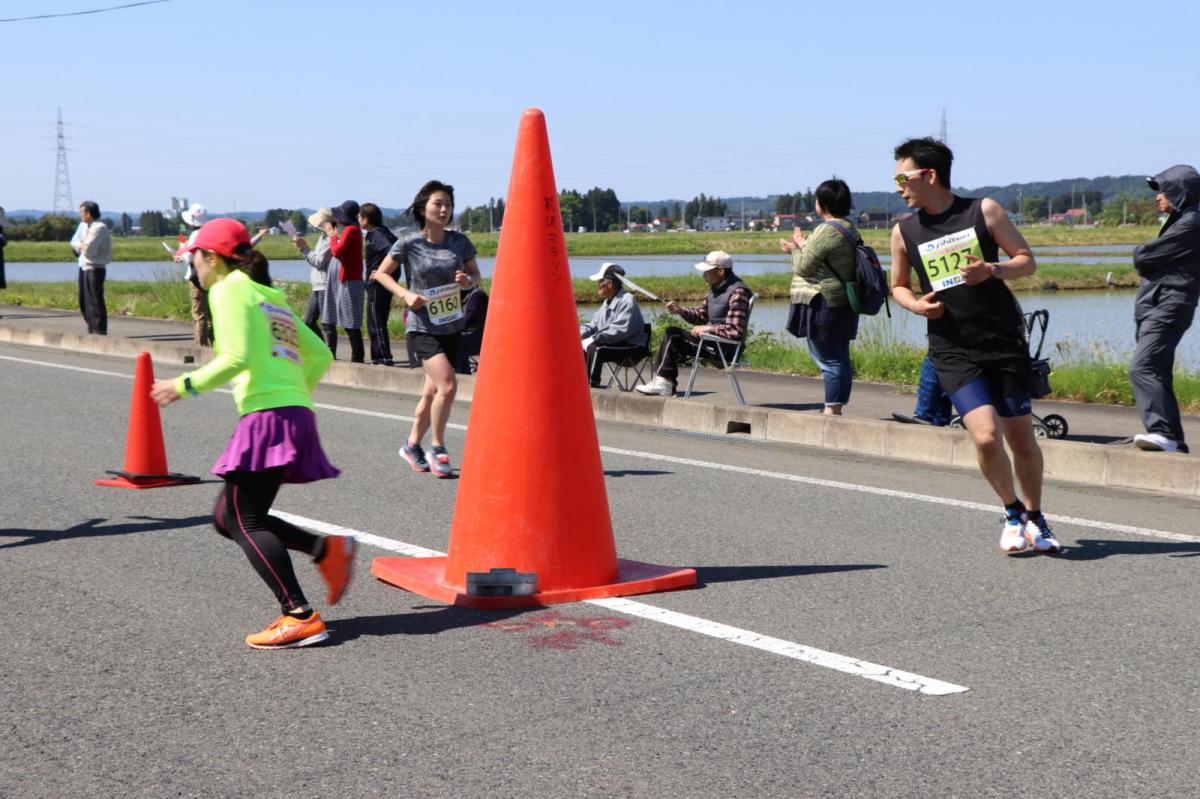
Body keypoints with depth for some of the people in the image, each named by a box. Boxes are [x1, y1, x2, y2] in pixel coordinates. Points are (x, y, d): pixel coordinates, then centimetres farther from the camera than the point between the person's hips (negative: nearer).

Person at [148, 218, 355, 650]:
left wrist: (186, 385, -7)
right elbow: (321, 355, 23)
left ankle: (299, 617, -16)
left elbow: (237, 357, -14)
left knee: (244, 521, -8)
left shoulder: (229, 290, -1)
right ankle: (328, 549, 5)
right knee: (227, 517, 15)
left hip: (268, 415, -9)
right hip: (296, 413, 9)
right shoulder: (271, 298, 25)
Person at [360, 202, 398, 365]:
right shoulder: (382, 231, 13)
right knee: (375, 323, 15)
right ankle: (377, 357, 21)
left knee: (376, 323, -6)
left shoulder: (377, 234, -16)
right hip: (377, 284, 10)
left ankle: (384, 357, -4)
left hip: (378, 284, -10)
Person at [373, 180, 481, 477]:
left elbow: (475, 274, 14)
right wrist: (406, 294, -11)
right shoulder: (409, 244, -8)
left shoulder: (459, 241, 1)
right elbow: (382, 273, 4)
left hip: (451, 327, 5)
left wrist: (467, 280, -10)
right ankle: (438, 447, -2)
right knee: (448, 384, -20)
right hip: (422, 327, -4)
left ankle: (412, 444, 33)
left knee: (433, 391, 13)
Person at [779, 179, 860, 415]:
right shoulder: (850, 229, 13)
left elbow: (803, 267, -13)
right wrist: (802, 245, 22)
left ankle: (831, 411, -6)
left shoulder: (827, 231, -17)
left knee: (829, 360, -7)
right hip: (843, 304, 10)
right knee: (840, 358, 11)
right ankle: (836, 409, 16)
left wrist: (796, 248, 5)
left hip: (823, 304, -10)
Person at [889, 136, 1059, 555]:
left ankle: (1034, 518, 31)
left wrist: (992, 270, -16)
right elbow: (898, 285, 18)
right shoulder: (904, 231, 5)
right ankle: (1012, 512, 12)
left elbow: (1027, 261, 4)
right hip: (953, 352, 0)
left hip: (1006, 342, 0)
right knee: (986, 437, -16)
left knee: (1022, 439, 6)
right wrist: (917, 304, -4)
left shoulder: (984, 210, 0)